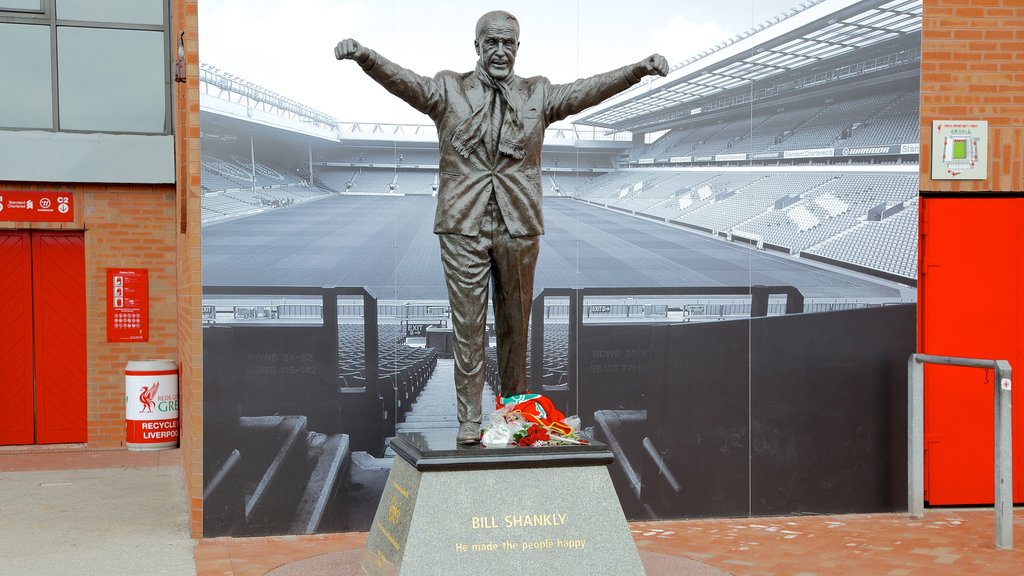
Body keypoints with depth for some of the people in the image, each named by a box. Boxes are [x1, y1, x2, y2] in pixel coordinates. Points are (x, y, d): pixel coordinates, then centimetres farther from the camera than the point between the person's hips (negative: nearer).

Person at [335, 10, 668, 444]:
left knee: (515, 324, 11)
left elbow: (587, 90, -2)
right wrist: (364, 57, -30)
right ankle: (469, 421, 8)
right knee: (468, 326, 1)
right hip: (463, 226, -2)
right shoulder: (449, 90, 5)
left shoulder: (538, 94, 10)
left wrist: (638, 69, -17)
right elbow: (404, 81, -10)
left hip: (519, 226, 2)